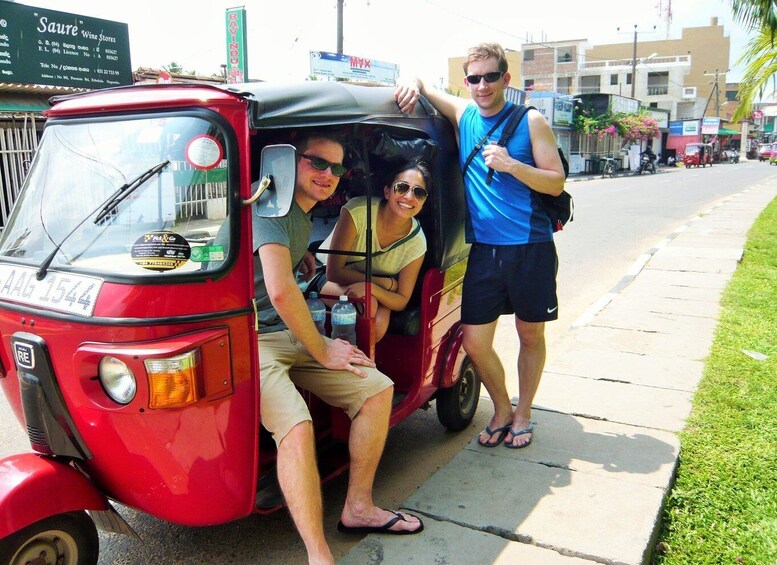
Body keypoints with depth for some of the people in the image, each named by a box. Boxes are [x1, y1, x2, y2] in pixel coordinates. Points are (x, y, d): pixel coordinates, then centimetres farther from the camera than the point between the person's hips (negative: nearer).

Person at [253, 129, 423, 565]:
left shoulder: (304, 218, 15)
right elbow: (280, 290, -28)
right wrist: (322, 351, -17)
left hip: (294, 333, 10)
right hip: (254, 340, -9)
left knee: (378, 388, 1)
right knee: (296, 428, -32)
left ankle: (358, 508, 11)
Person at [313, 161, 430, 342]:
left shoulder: (417, 242, -17)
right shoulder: (357, 211, -27)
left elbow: (401, 302, -12)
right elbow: (334, 271, -23)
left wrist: (371, 287, -34)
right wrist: (388, 283, -24)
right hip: (326, 277, -3)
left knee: (378, 327, -29)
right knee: (368, 304, -33)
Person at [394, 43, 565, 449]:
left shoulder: (530, 122, 0)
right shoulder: (462, 116, 8)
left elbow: (556, 182, -5)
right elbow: (419, 85, 19)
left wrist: (511, 164, -19)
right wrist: (414, 84, -5)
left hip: (530, 248, -2)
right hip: (483, 249, 2)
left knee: (530, 335, 10)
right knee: (474, 342, 1)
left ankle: (523, 414, 30)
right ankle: (502, 410, 26)